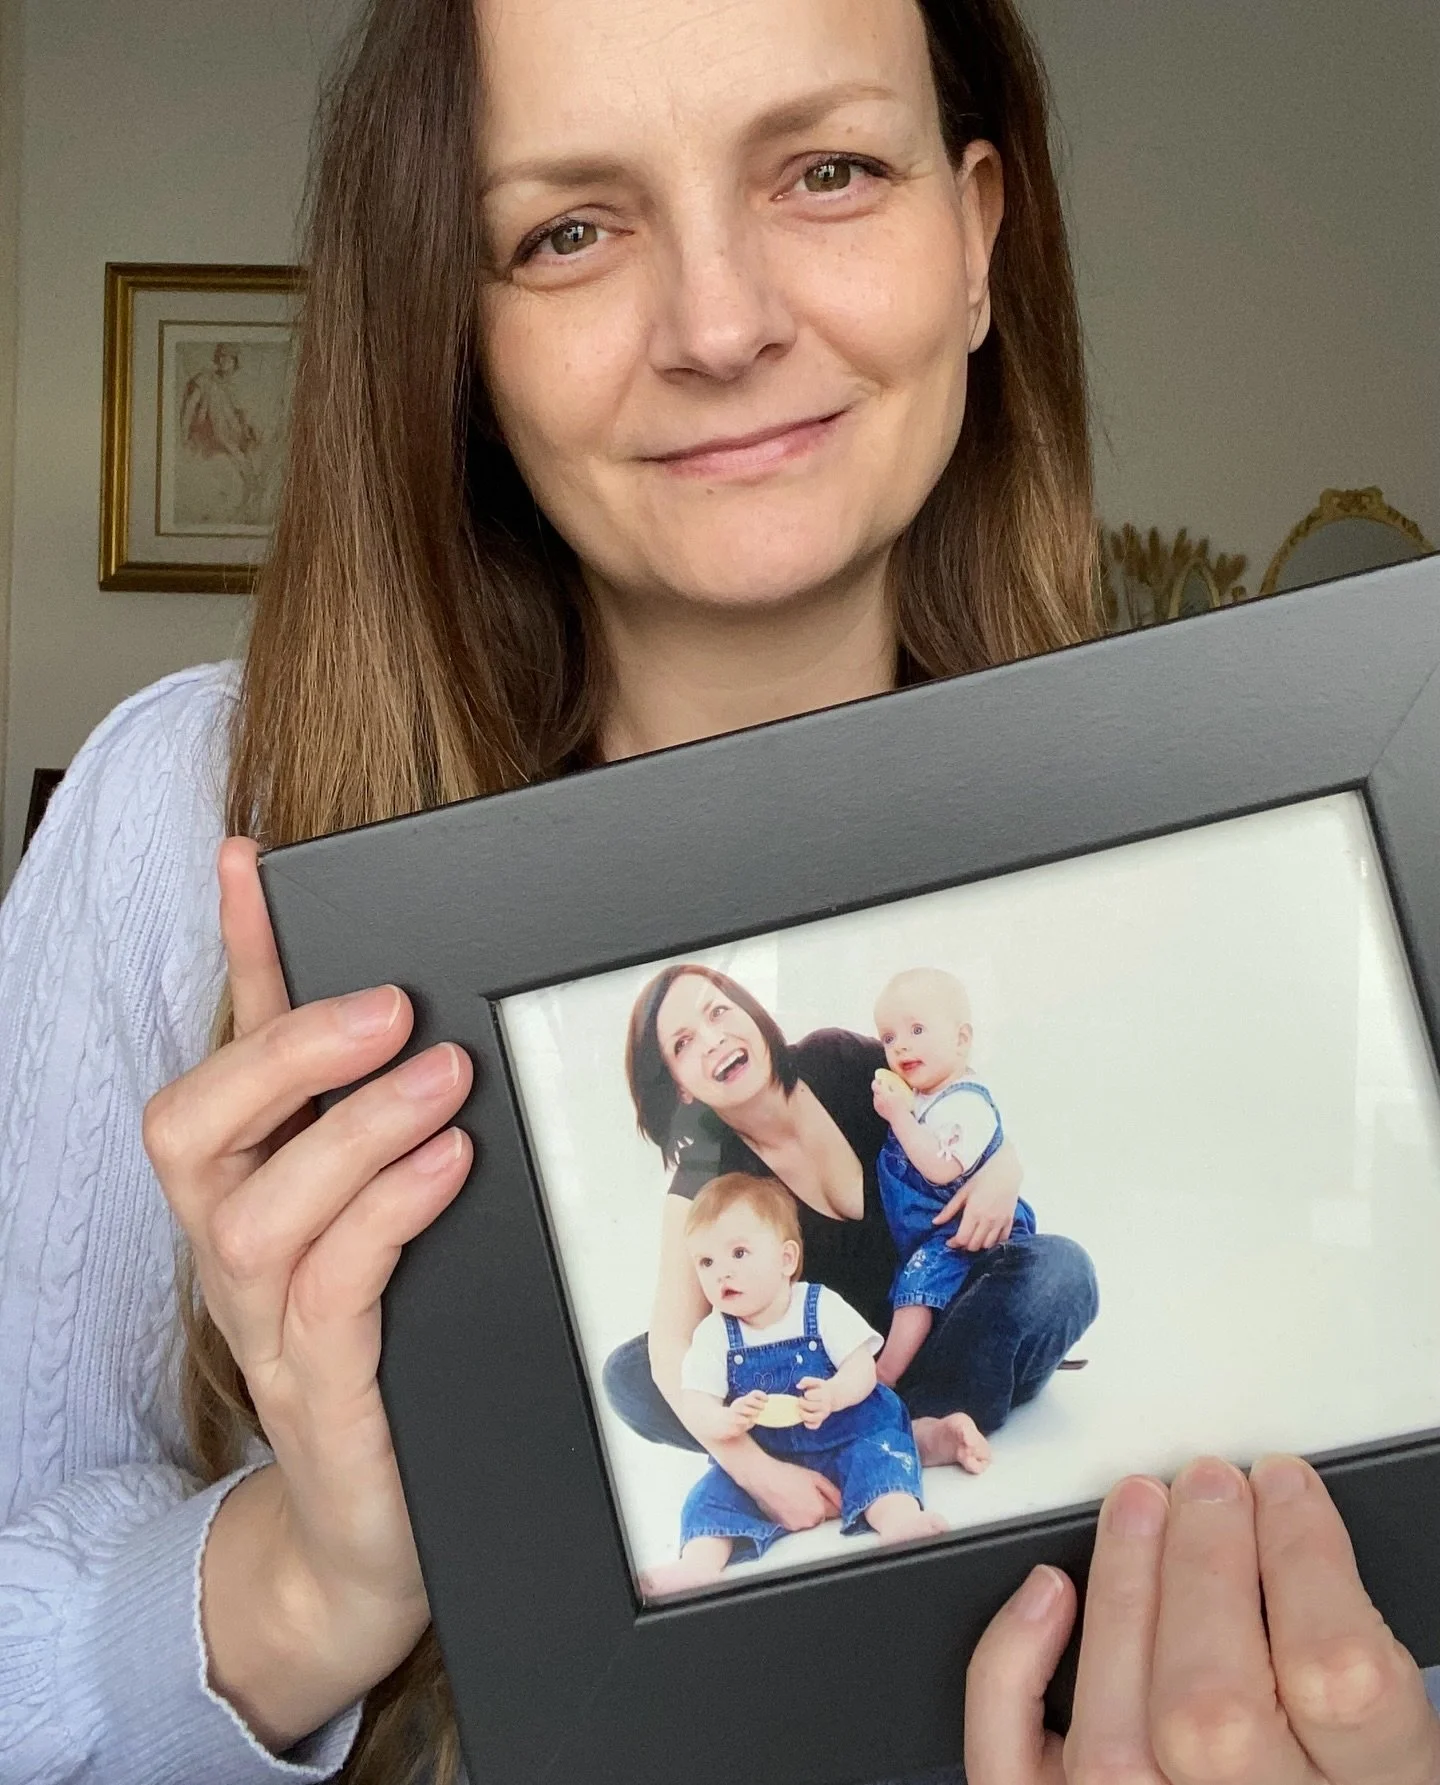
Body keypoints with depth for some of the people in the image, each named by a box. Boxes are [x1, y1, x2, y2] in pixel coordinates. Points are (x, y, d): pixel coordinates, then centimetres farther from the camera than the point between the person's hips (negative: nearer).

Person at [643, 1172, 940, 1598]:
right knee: (715, 1490, -17)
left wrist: (833, 1395, -34)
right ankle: (700, 1561, -33)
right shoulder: (713, 1334, -3)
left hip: (848, 1438, -2)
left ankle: (901, 1520, -48)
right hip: (760, 1460, 2)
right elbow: (694, 1406, -10)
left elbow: (862, 1370, -12)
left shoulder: (822, 1308, -7)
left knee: (877, 1452, -28)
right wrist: (725, 1422, -33)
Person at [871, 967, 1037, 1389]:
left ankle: (882, 1379, -17)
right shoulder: (920, 1094, 6)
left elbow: (940, 1169, -33)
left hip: (958, 1230, -11)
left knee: (918, 1284, -20)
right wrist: (888, 1106, 0)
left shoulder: (965, 1104, -23)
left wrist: (899, 1115, -31)